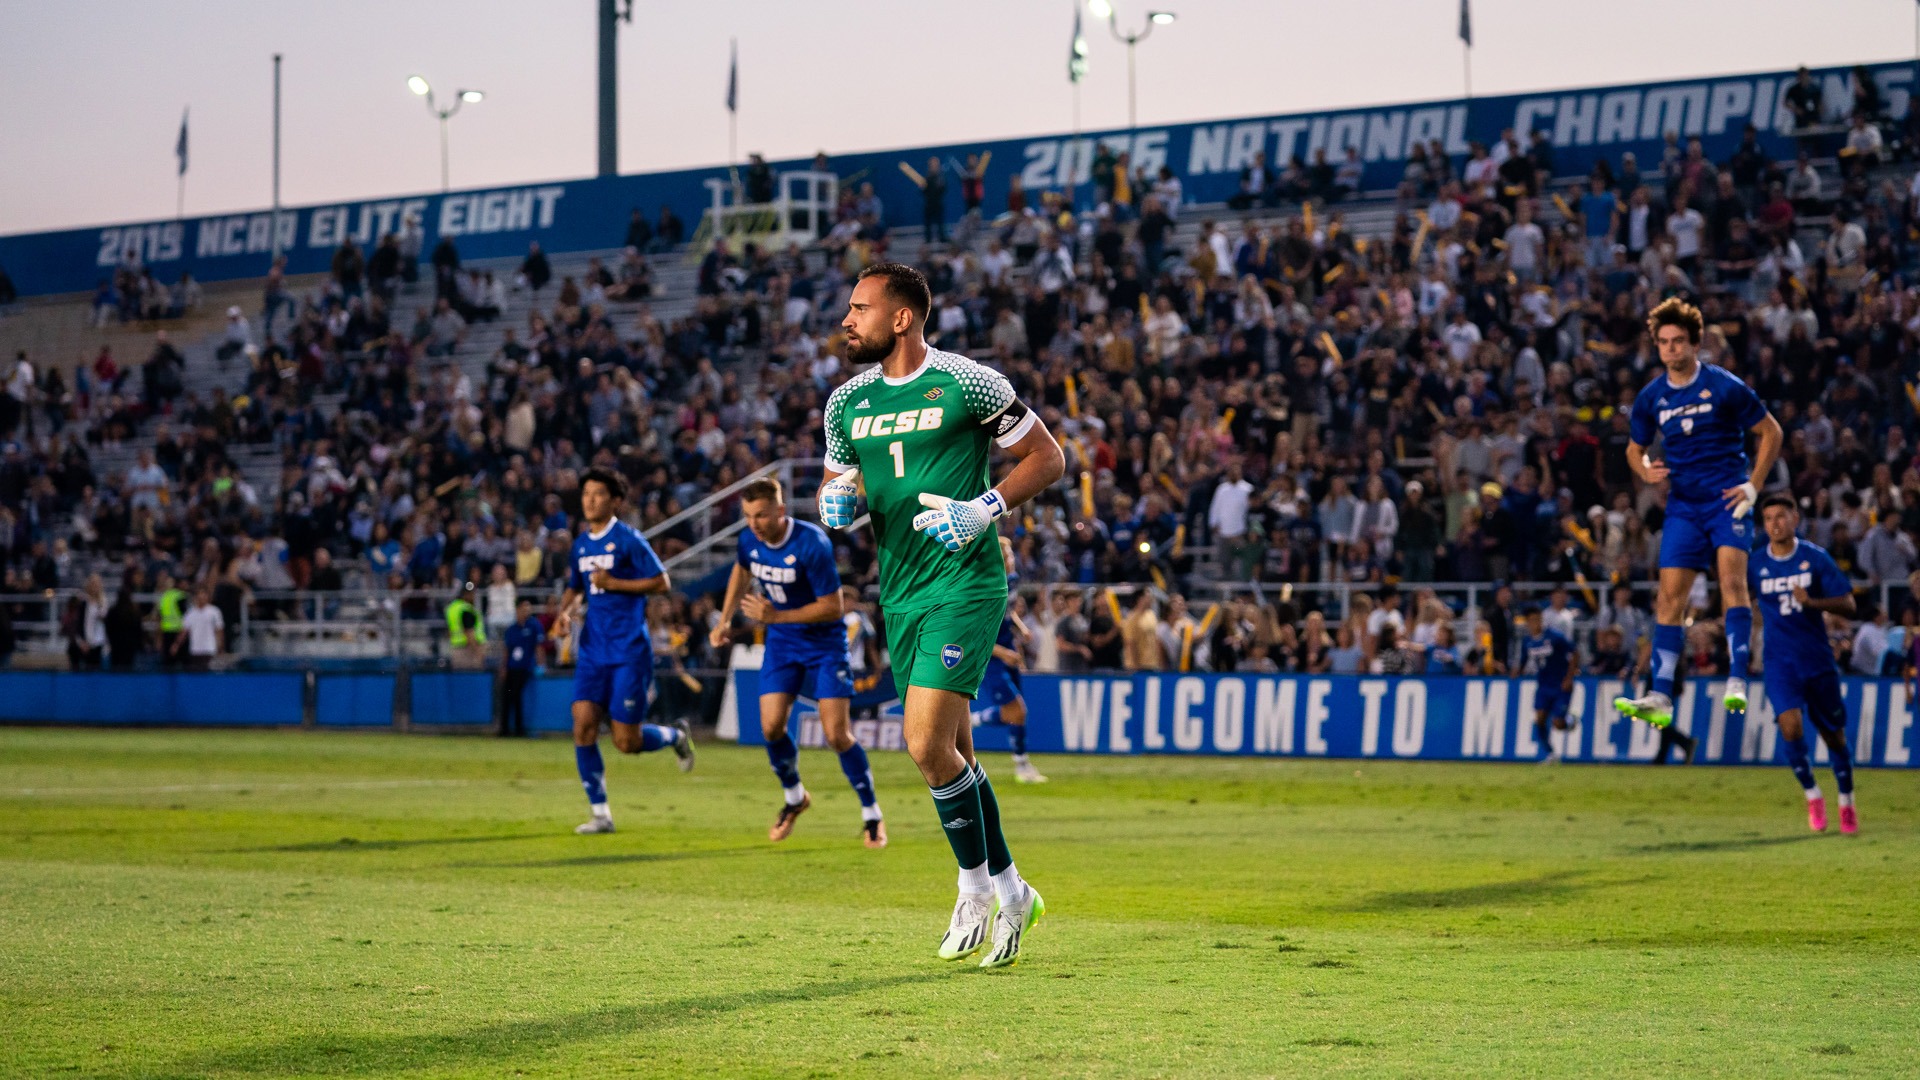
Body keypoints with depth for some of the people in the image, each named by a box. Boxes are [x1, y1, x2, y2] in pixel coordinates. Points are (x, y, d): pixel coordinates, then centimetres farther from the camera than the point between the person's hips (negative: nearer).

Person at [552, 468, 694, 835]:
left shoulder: (628, 539, -8)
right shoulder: (581, 544, 11)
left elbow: (661, 584, -7)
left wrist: (614, 583, -15)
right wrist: (565, 612, 6)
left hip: (629, 651, -6)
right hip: (593, 650, 6)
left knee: (627, 742, -4)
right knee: (583, 726, -9)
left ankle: (676, 735, 29)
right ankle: (600, 814, 0)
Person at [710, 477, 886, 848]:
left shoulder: (811, 543, -27)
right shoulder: (749, 539, -8)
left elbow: (833, 607, -24)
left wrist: (776, 616, -28)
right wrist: (725, 619, 12)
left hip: (824, 641, -5)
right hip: (781, 641, 5)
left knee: (837, 734, -11)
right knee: (771, 726, -6)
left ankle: (872, 815, 7)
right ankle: (794, 798, 21)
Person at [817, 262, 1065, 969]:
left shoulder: (968, 384, -9)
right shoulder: (848, 402, 10)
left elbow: (1047, 458, -3)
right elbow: (835, 488, 21)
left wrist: (986, 508, -16)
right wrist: (835, 503, -3)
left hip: (965, 586, -7)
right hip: (900, 593, 7)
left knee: (927, 745, -15)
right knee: (952, 755, 11)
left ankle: (976, 884, 6)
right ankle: (1010, 891, 25)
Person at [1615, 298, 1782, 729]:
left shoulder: (1725, 386, -6)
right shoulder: (1651, 397, 5)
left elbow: (1771, 432, 2)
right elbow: (1634, 449, 20)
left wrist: (1752, 487, -4)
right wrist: (1646, 470, -3)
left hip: (1727, 498, -4)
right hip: (1683, 504, 4)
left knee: (1731, 575, -23)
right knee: (1670, 594, -5)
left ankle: (1736, 682, -24)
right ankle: (1660, 698, -8)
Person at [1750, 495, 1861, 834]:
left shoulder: (1816, 557, -4)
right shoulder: (1755, 564, -2)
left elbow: (1848, 605, -6)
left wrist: (1811, 601, -23)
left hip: (1818, 659, 0)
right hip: (1779, 662, 0)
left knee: (1834, 736, 7)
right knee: (1791, 726, -20)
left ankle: (1846, 803, 30)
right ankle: (1812, 797, 3)